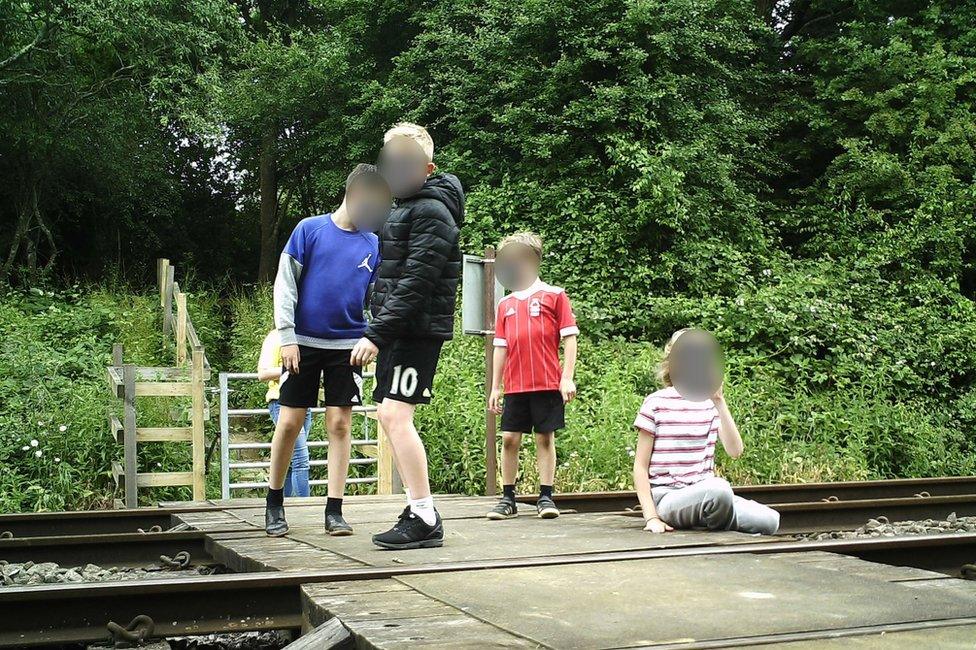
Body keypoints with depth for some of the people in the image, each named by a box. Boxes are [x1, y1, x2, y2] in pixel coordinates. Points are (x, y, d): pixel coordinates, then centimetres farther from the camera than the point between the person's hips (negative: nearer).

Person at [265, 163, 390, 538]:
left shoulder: (373, 245, 7)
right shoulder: (309, 229, -1)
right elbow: (285, 285, -2)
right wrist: (287, 337, -8)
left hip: (348, 346, 2)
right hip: (304, 342, -2)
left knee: (340, 424, -1)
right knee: (290, 422, 1)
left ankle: (334, 511, 5)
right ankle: (274, 504, 16)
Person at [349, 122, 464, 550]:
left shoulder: (431, 213, -12)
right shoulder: (402, 207, 19)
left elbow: (416, 284, -21)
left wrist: (376, 334, -23)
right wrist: (378, 332, 16)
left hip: (418, 332, -10)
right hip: (397, 330, 10)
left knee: (396, 414, -15)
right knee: (388, 414, 11)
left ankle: (425, 520, -12)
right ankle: (419, 507, 18)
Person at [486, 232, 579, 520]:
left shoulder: (554, 295, 0)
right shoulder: (505, 304, 12)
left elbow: (569, 338, -2)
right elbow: (500, 347, 15)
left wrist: (568, 378, -9)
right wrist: (495, 387, 12)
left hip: (548, 384, -4)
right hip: (515, 386, 4)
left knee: (545, 438, 2)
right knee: (509, 439, 2)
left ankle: (545, 497, 10)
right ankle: (508, 499, 12)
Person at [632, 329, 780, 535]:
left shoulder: (711, 403, 9)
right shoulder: (656, 404, -2)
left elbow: (735, 451, -6)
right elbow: (640, 466, -2)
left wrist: (719, 401, -13)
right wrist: (651, 517, -13)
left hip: (704, 495, 4)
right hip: (667, 498, -4)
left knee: (770, 520, -20)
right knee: (718, 489, -36)